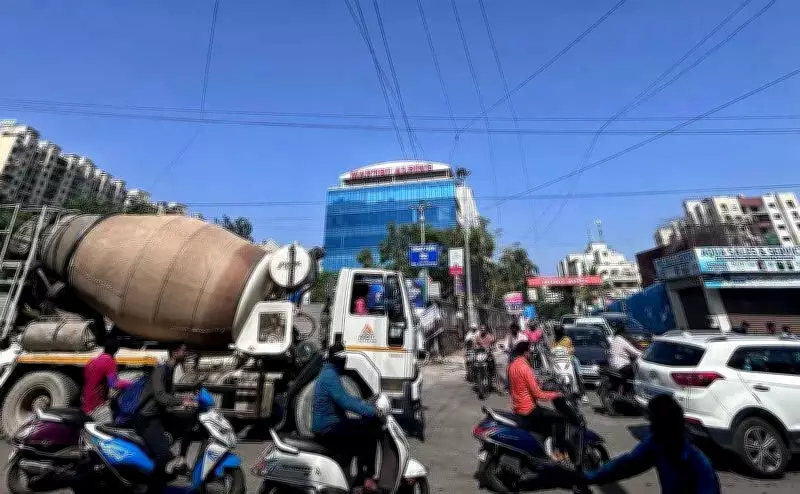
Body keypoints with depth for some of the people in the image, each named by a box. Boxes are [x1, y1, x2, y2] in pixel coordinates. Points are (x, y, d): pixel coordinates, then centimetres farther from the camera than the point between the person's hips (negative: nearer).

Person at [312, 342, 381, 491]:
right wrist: (371, 411, -25)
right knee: (371, 431, -9)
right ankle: (368, 478, 0)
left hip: (326, 425, 10)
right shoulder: (330, 375, -20)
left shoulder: (330, 374, 12)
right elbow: (345, 402, -28)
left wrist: (368, 405, 8)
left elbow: (346, 398, 17)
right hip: (329, 428, -10)